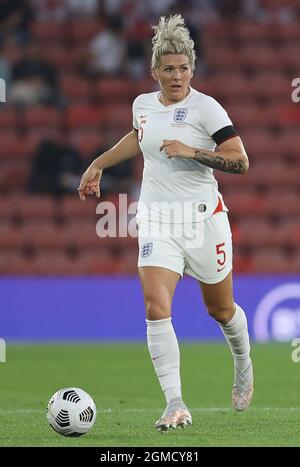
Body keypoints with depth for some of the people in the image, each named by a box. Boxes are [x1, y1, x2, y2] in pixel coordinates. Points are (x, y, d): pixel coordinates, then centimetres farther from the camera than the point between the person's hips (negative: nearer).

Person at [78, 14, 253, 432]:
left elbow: (241, 161, -13)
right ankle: (175, 405, -18)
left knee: (220, 309, 12)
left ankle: (244, 366, 46)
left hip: (203, 217, -3)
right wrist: (98, 165, 29)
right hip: (156, 220, 3)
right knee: (156, 307, -17)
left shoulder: (205, 108, -10)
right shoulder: (143, 104, 6)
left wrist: (193, 152, -24)